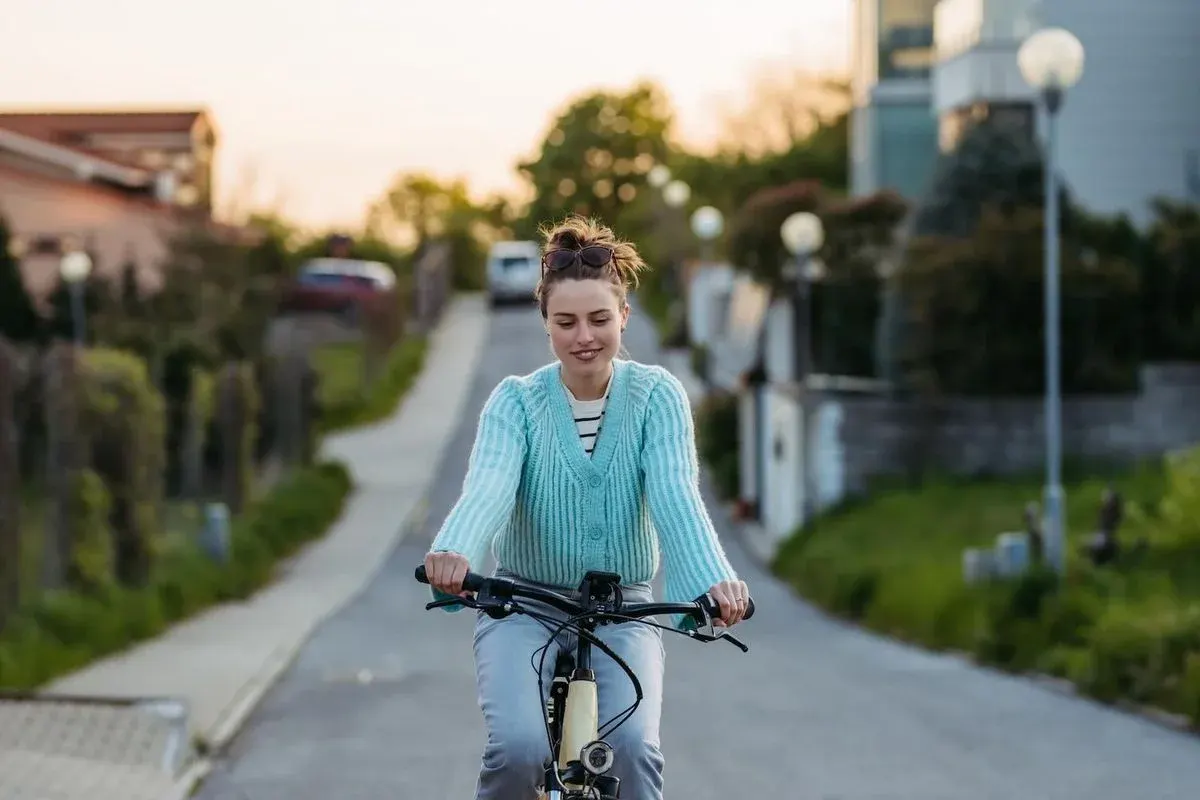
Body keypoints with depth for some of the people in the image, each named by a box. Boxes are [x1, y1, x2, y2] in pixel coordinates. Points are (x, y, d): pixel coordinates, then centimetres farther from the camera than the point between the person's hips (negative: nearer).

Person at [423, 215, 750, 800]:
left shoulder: (656, 396, -6)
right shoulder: (516, 401, -7)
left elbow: (675, 495, -21)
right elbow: (487, 488, -25)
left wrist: (714, 580, -42)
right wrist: (453, 553, -49)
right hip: (524, 607, 0)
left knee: (633, 748, -25)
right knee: (519, 748, -26)